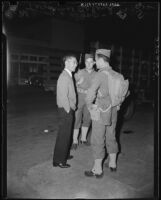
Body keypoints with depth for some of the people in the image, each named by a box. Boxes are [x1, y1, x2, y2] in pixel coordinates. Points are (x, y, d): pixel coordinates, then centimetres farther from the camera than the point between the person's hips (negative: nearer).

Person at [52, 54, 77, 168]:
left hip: (69, 109, 10)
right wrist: (68, 110, -17)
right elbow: (63, 96, -22)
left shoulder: (69, 76, 13)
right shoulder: (64, 76, -17)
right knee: (64, 135, -1)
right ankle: (58, 161, 11)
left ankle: (64, 154, 35)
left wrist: (72, 107, 14)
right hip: (66, 110, -10)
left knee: (67, 133, 19)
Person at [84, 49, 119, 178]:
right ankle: (113, 163, 34)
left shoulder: (101, 74, -17)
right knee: (111, 138, 19)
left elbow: (91, 93, -25)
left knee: (98, 141, 4)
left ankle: (98, 169, 15)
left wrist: (90, 105, -8)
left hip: (101, 112, -7)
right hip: (113, 111, 7)